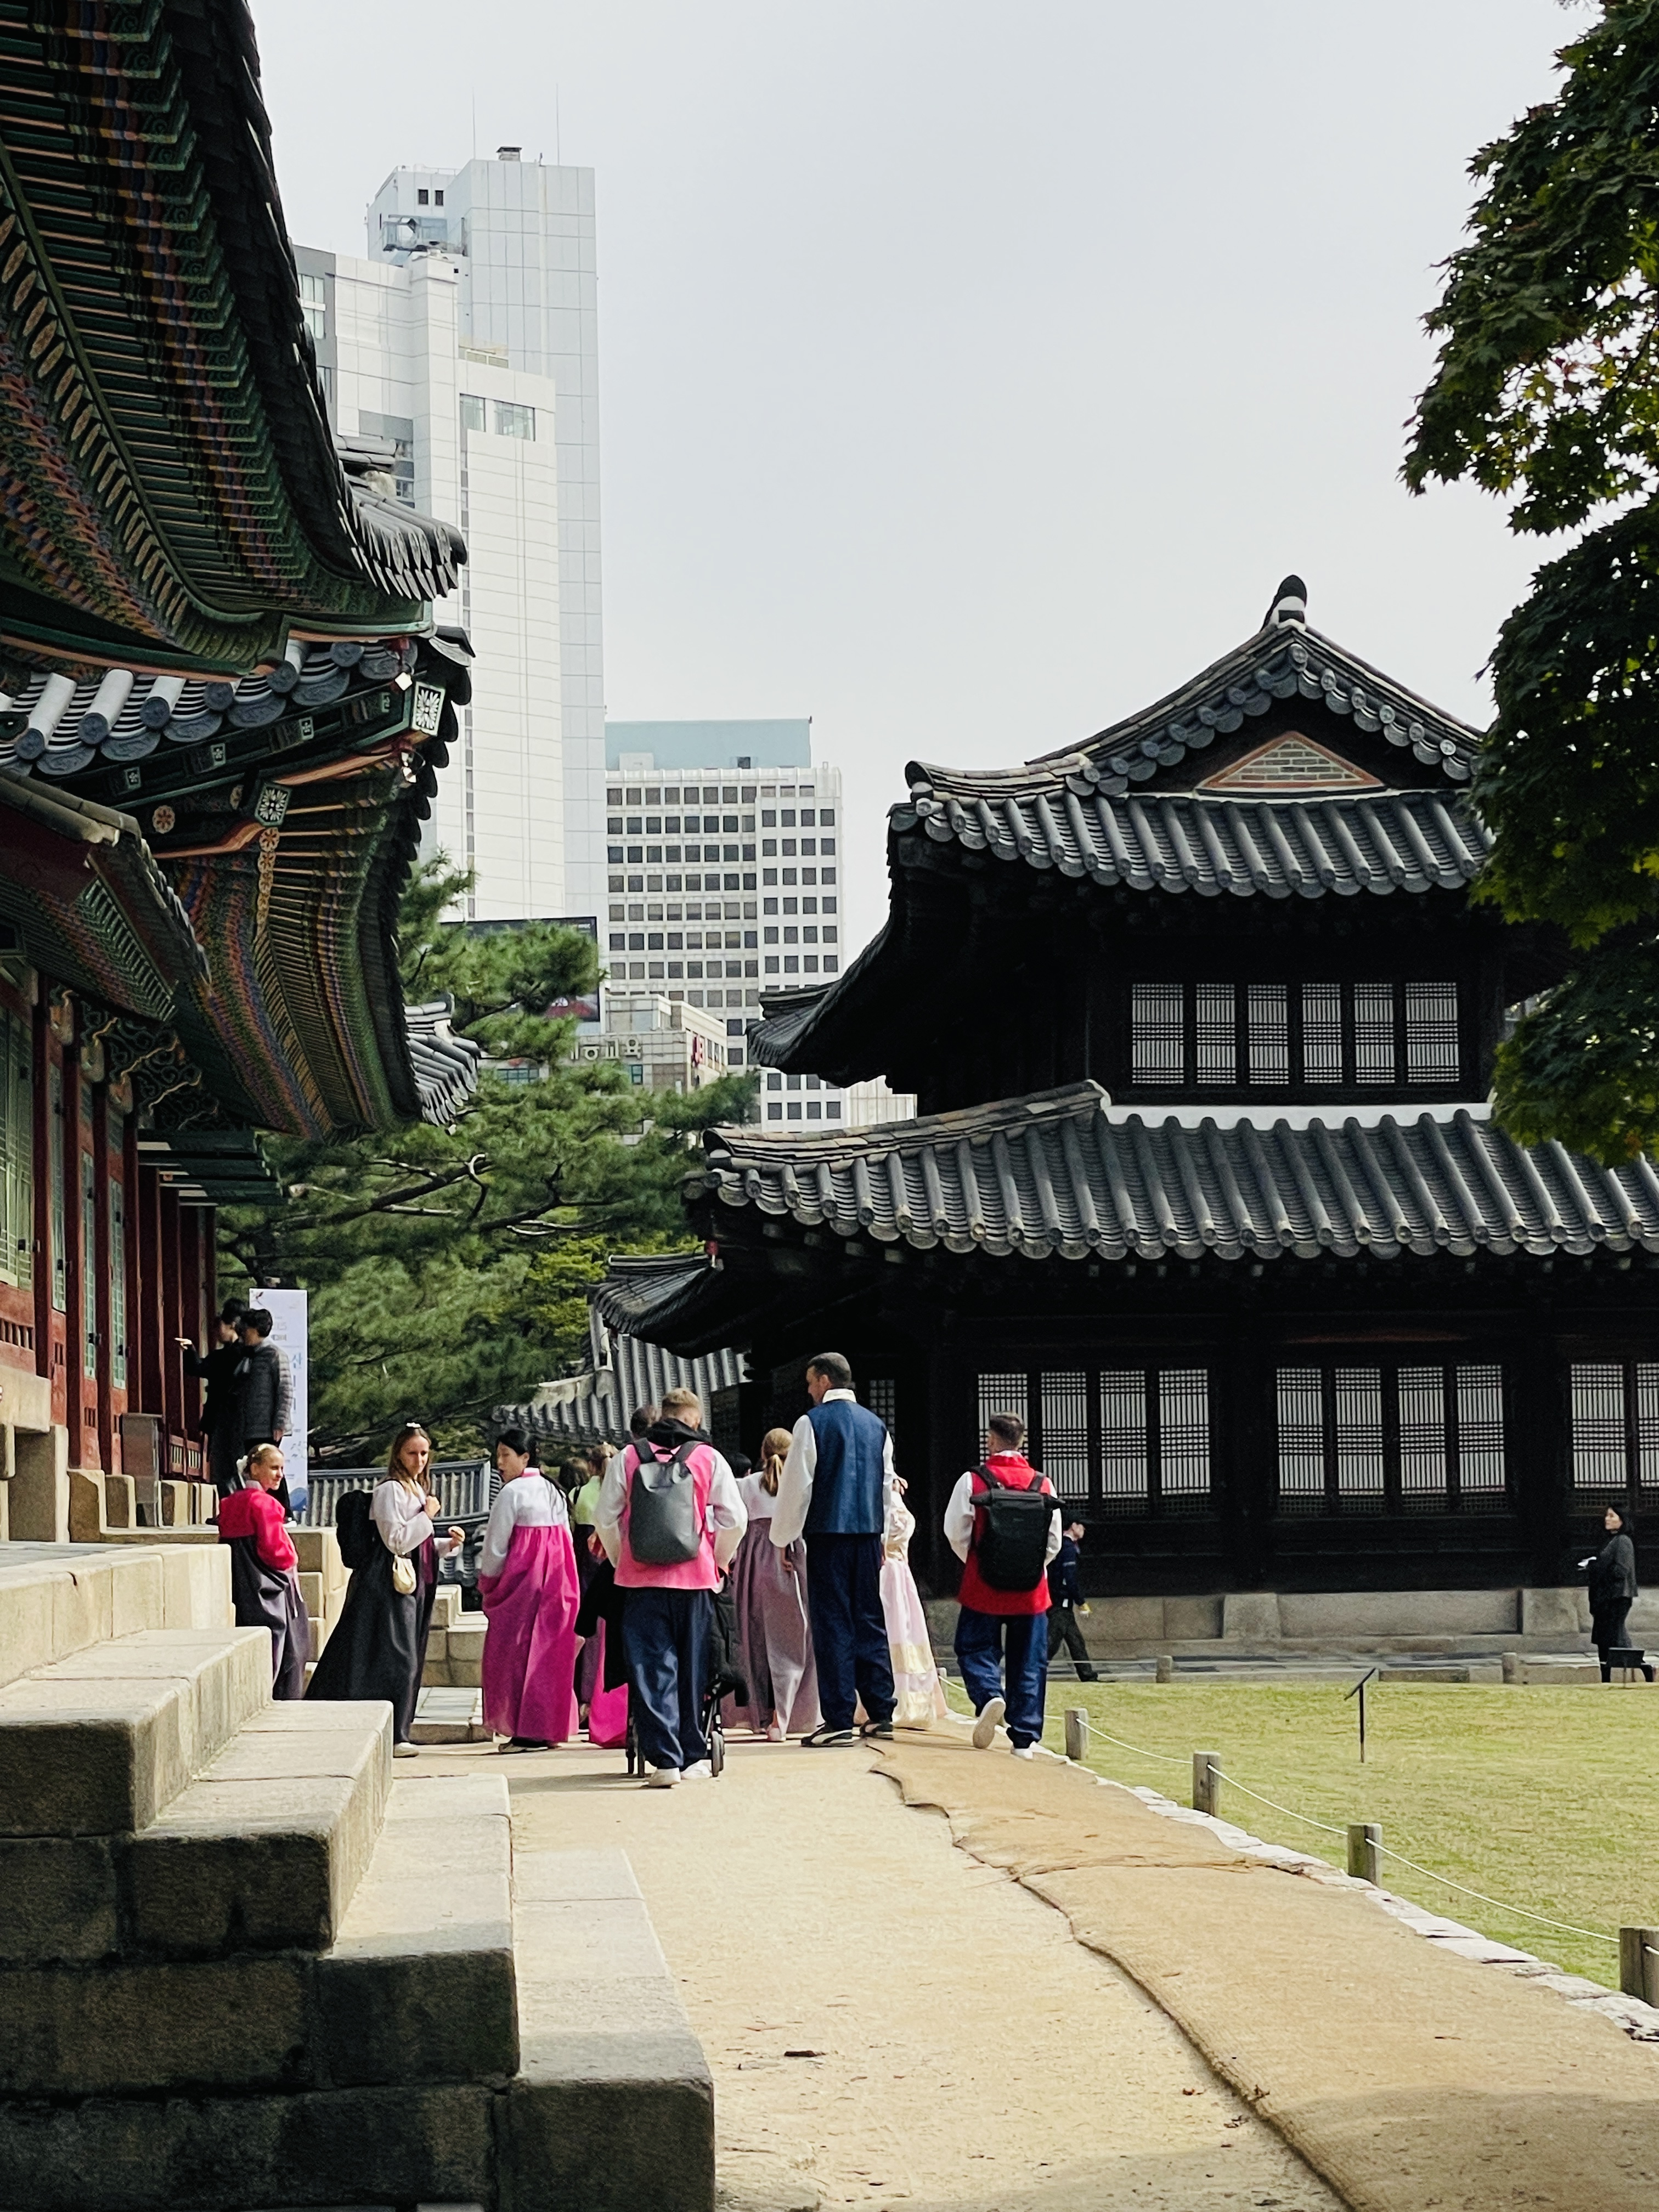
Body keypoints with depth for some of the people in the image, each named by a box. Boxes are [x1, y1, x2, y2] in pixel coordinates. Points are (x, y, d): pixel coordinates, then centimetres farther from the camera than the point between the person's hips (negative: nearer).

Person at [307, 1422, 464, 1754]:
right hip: (390, 1585, -9)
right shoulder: (389, 1490, -12)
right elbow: (396, 1541, -19)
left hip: (413, 1586, 9)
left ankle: (396, 1733, 16)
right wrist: (428, 1516, -14)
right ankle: (391, 1737, -8)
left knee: (407, 1661, 10)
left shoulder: (417, 1490, 17)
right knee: (397, 1659, -10)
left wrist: (448, 1544, 8)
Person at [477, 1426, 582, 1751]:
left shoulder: (512, 1493, -11)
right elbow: (566, 1539, 14)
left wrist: (486, 1583, 5)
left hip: (522, 1579, -8)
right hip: (557, 1580, 8)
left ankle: (526, 1733, -5)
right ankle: (549, 1728, 12)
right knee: (549, 1651, 10)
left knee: (517, 1651, -3)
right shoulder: (553, 1490, 12)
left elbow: (496, 1546, -8)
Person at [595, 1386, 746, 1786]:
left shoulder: (627, 1458, 3)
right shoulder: (709, 1459, 2)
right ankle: (694, 1757, 15)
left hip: (640, 1579, 0)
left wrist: (620, 1560, 15)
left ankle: (664, 1759, -5)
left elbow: (605, 1519, 1)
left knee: (651, 1670, 1)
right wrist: (719, 1560, 14)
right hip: (695, 1579, 0)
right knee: (692, 1670, 10)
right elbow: (735, 1520, 0)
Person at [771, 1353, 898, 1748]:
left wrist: (783, 1537, 3)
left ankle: (839, 1720, -5)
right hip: (868, 1532, 5)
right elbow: (887, 1485, 15)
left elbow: (796, 1485, -6)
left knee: (832, 1624, -3)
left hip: (827, 1533, -5)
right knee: (870, 1620, 11)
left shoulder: (812, 1423, -6)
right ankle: (880, 1714, 11)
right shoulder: (876, 1425, 12)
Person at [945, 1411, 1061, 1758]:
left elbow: (956, 1533, -5)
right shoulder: (1043, 1485, 0)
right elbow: (1054, 1540, 4)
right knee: (1028, 1663, 8)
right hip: (1030, 1589, 2)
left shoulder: (973, 1481, -7)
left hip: (983, 1586, -2)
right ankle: (1025, 1738, 6)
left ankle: (989, 1695, -19)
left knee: (976, 1649, 10)